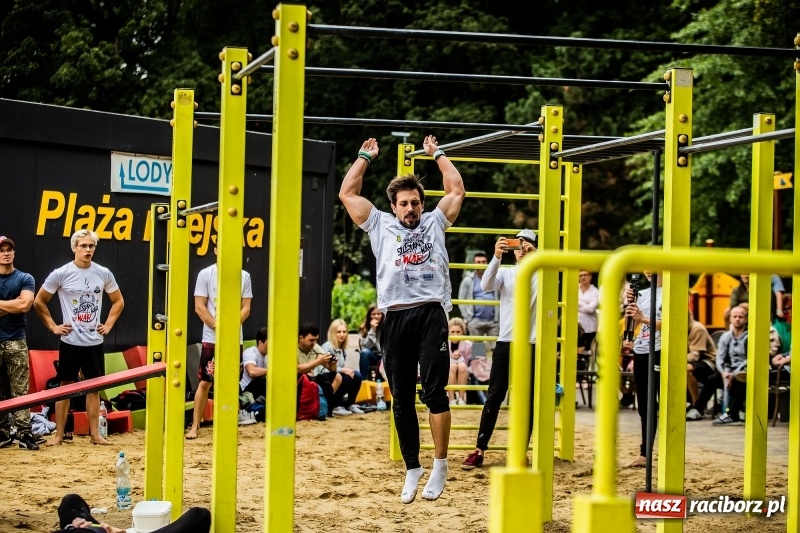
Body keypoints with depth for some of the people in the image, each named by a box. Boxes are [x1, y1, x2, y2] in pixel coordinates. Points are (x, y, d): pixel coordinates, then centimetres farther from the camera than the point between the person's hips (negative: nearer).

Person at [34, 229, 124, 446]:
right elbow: (39, 302, 2)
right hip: (70, 341, -3)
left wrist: (108, 324, 6)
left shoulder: (104, 274, 1)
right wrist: (52, 326, -2)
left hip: (95, 341, 3)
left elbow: (118, 301, 16)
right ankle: (59, 435, 7)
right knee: (66, 387, 2)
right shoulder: (60, 274, -7)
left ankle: (95, 434, 12)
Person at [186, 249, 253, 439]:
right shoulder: (206, 274, -2)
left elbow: (245, 308, 2)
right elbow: (199, 307, -5)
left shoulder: (244, 276, 4)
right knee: (205, 382, -3)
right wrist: (218, 327, -14)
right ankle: (195, 425, 1)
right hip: (211, 338, -2)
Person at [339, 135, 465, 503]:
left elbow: (457, 190, 22)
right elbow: (347, 194, 18)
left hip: (431, 314, -1)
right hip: (395, 318, 1)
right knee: (401, 400, 4)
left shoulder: (435, 223, 19)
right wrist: (365, 157, 25)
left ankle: (440, 464, -3)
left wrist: (436, 154, 29)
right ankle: (412, 468, 13)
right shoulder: (380, 225, 18)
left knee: (434, 391, -11)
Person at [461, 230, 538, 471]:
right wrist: (497, 256, -28)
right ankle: (479, 452, 2)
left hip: (530, 344, 0)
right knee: (494, 397, 1)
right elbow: (486, 285, -13)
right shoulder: (505, 273, 6)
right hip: (505, 342, 0)